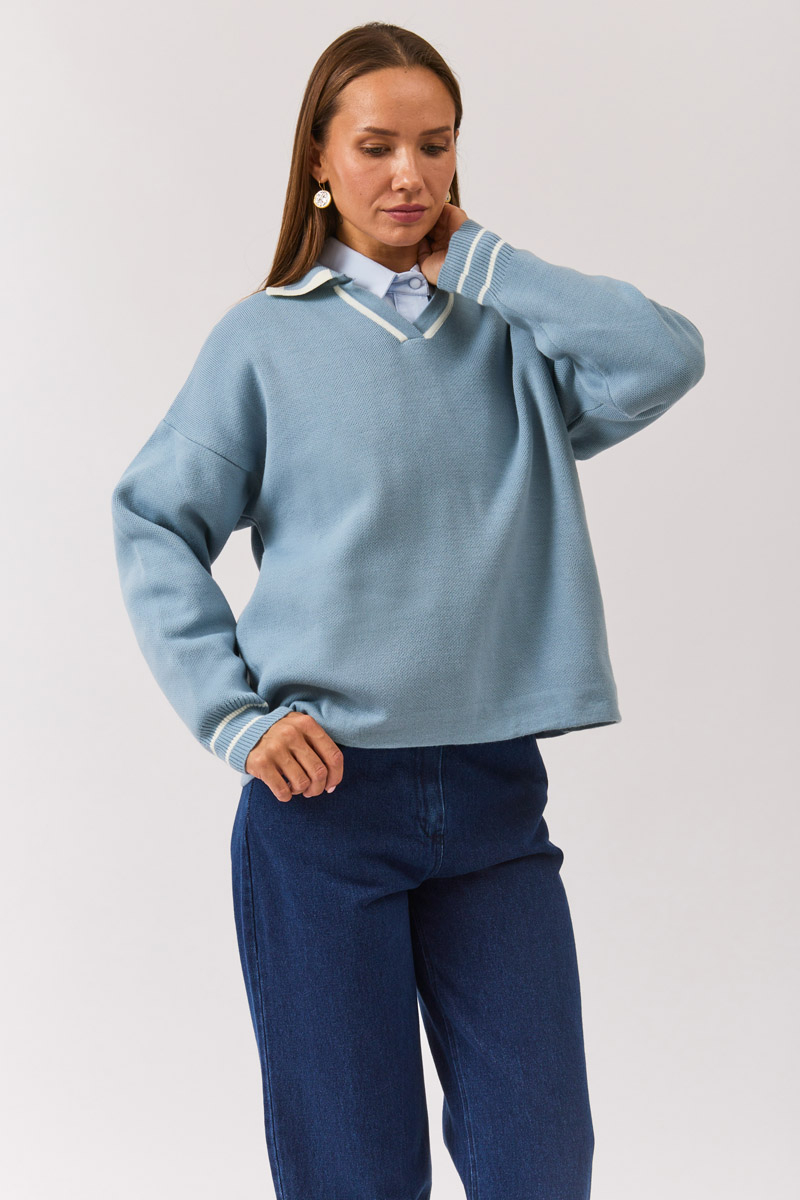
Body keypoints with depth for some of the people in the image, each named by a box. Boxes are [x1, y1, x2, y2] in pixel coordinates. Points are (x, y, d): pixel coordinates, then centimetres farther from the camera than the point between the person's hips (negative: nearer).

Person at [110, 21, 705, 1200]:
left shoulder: (510, 335, 9)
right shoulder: (267, 336, 3)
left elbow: (665, 357, -10)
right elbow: (156, 526, 1)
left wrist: (478, 259, -3)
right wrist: (234, 713, -11)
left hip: (494, 792, 2)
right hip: (322, 793, -2)